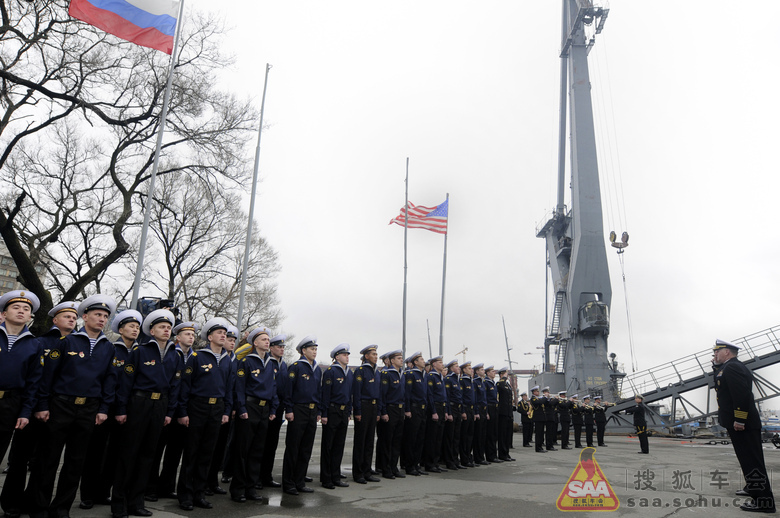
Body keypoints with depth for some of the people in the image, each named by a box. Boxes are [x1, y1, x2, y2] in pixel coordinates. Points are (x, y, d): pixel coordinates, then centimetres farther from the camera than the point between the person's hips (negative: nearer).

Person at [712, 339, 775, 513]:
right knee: (748, 458, 21)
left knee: (751, 459, -7)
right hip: (743, 424, 11)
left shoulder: (731, 367, -15)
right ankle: (753, 487, 34)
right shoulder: (737, 367, 19)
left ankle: (763, 500, -3)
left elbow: (742, 394, -25)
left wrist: (739, 420, -24)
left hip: (741, 425, -11)